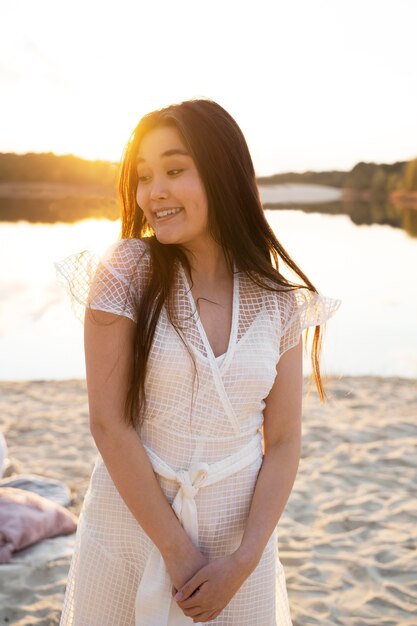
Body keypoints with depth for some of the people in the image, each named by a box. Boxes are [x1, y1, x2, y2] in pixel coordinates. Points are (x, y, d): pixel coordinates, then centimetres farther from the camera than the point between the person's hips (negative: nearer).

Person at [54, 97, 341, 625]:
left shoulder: (279, 304, -4)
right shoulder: (125, 272, -11)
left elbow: (283, 443, -1)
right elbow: (108, 423, -14)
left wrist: (243, 561, -11)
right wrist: (176, 548, -13)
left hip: (238, 537, 2)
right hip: (129, 521, -1)